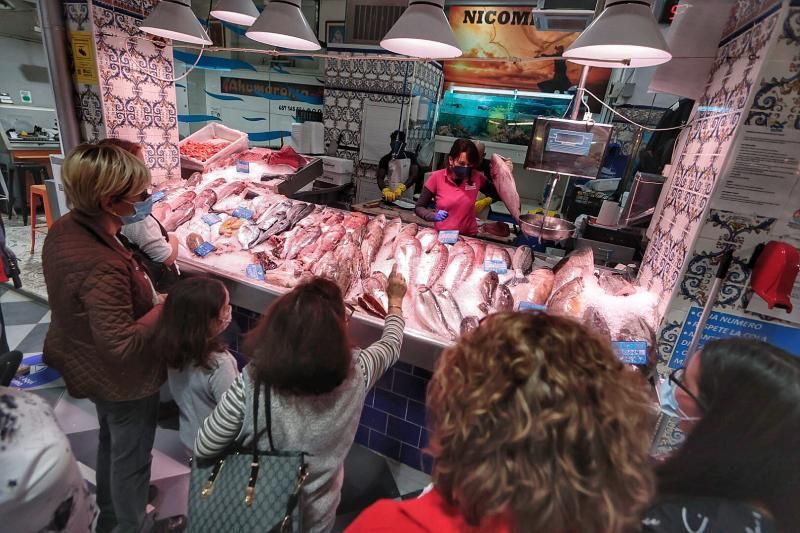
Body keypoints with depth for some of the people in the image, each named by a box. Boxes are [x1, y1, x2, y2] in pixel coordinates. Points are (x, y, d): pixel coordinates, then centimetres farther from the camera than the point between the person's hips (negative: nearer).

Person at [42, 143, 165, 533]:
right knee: (131, 456, 17)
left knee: (111, 440, 31)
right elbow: (123, 344, -35)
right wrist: (165, 307, -23)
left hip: (88, 366, 9)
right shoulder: (102, 268, -39)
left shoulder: (65, 228, -11)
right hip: (123, 379, -9)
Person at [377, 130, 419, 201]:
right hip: (390, 196, -1)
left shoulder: (411, 157, 4)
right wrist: (386, 190, -28)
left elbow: (414, 175, -7)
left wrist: (401, 188, -23)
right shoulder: (385, 159, 1)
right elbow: (380, 178, -6)